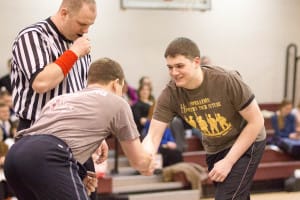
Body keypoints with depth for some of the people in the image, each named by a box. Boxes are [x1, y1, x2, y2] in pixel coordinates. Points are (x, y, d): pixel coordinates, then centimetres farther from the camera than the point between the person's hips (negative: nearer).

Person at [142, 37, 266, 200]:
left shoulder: (227, 81, -29)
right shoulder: (170, 95, -19)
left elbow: (256, 121, -21)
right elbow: (152, 137, -19)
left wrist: (228, 161, -23)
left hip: (246, 143, -5)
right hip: (214, 148, 5)